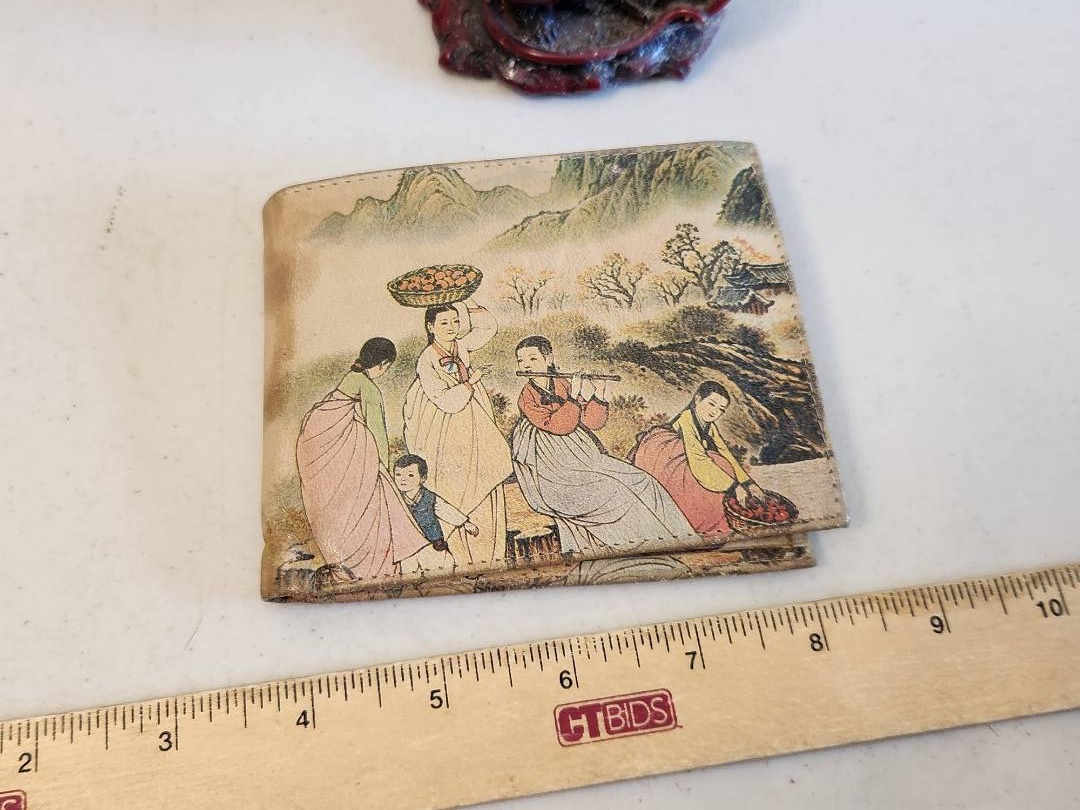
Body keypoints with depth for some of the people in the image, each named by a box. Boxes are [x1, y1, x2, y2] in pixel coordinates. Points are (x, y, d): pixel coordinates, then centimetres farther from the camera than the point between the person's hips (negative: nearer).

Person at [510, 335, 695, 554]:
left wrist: (598, 398, -16)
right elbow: (558, 426, -20)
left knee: (640, 482, -2)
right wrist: (574, 398, -22)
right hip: (554, 471, -6)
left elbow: (593, 423, -1)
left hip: (584, 457, 6)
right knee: (610, 491, -23)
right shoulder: (527, 398, -6)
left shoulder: (563, 385, 6)